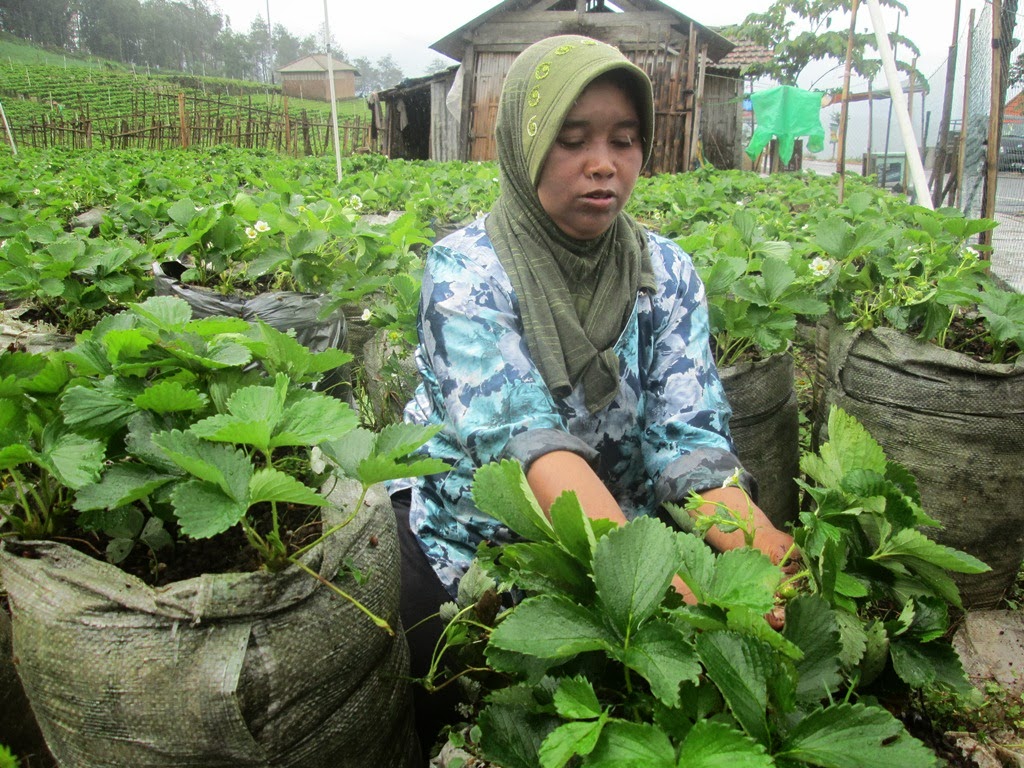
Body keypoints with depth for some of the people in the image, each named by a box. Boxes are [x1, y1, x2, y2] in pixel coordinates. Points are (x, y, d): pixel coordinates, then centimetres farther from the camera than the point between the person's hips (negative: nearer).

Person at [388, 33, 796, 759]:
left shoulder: (667, 271, -4)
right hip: (465, 539, -2)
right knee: (446, 719, -13)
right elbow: (523, 434, -29)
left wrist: (756, 539, -34)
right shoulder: (465, 270, -15)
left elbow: (689, 433, -13)